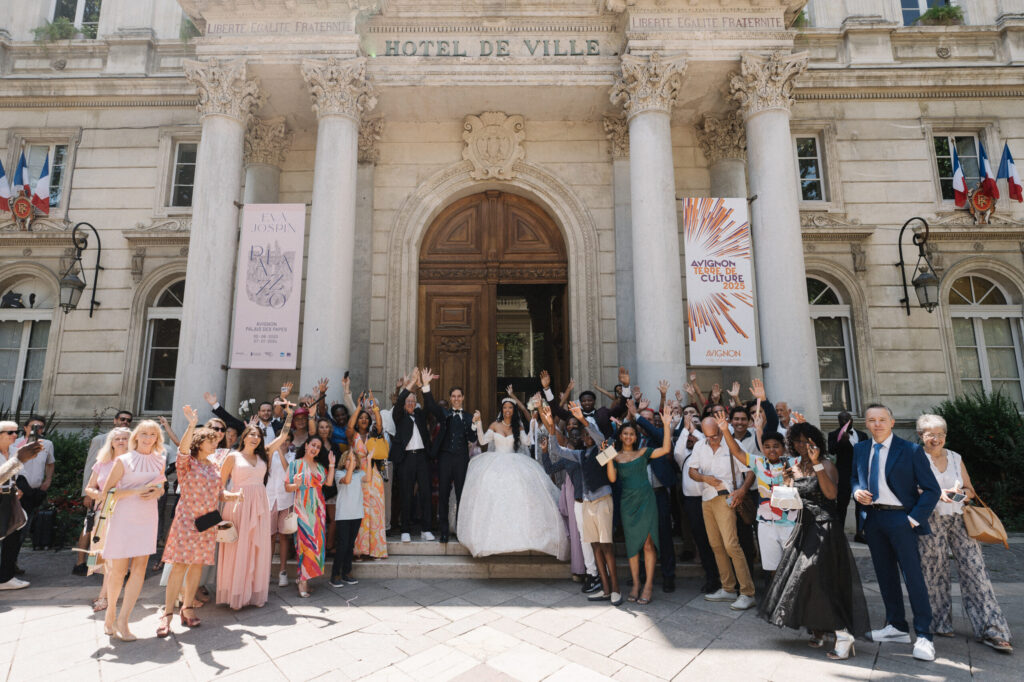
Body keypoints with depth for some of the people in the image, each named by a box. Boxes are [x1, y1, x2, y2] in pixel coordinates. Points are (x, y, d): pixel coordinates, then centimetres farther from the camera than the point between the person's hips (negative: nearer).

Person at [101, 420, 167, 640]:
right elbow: (106, 492, -5)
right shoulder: (123, 461, -4)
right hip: (124, 518, -3)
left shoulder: (159, 461, 8)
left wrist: (157, 492, -3)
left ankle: (122, 620, 8)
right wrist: (136, 491, -17)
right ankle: (110, 611, 30)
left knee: (140, 569, -2)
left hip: (147, 519, 3)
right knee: (118, 570, 4)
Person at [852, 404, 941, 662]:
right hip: (873, 518, 5)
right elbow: (854, 478, 17)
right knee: (885, 575, 14)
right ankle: (896, 627, 27)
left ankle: (924, 636, 9)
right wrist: (857, 491, -6)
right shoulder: (860, 449, 8)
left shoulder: (911, 451, -6)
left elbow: (932, 489, -5)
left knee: (913, 575, -3)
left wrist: (914, 519, -12)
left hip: (900, 518, -5)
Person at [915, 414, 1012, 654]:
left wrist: (961, 493, -8)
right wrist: (938, 494, -20)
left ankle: (991, 630, 4)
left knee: (975, 568, -3)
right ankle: (942, 623, 16)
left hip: (959, 519, 4)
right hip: (931, 521, -3)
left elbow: (970, 490, 14)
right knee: (935, 572, 2)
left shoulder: (956, 458, 12)